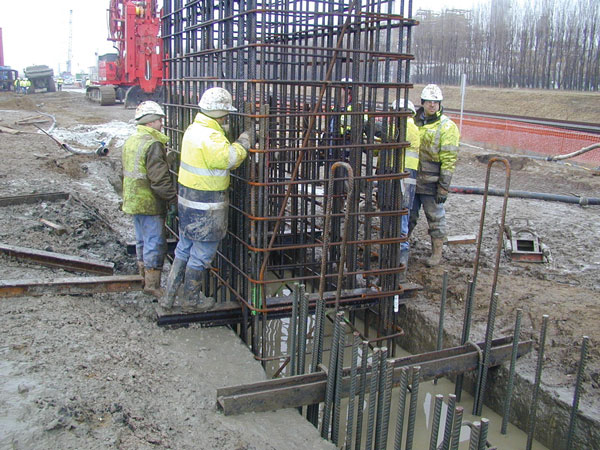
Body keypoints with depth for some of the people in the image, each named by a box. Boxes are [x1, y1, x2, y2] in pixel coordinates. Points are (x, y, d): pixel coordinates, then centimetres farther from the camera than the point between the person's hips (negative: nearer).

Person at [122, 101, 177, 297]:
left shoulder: (130, 141, 12)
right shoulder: (153, 144, -19)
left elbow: (125, 172, 21)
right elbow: (160, 179, -23)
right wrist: (175, 198, -15)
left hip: (133, 200, 10)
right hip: (150, 203, -10)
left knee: (142, 241, 18)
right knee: (155, 243, -2)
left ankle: (145, 279, 29)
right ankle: (153, 284, 4)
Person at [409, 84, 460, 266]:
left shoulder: (447, 127, -7)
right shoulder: (414, 121, 10)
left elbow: (449, 160, -11)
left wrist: (443, 187, -15)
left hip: (432, 183, -5)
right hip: (412, 179, 5)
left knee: (435, 218, 6)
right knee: (408, 216, 13)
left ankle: (437, 253, 19)